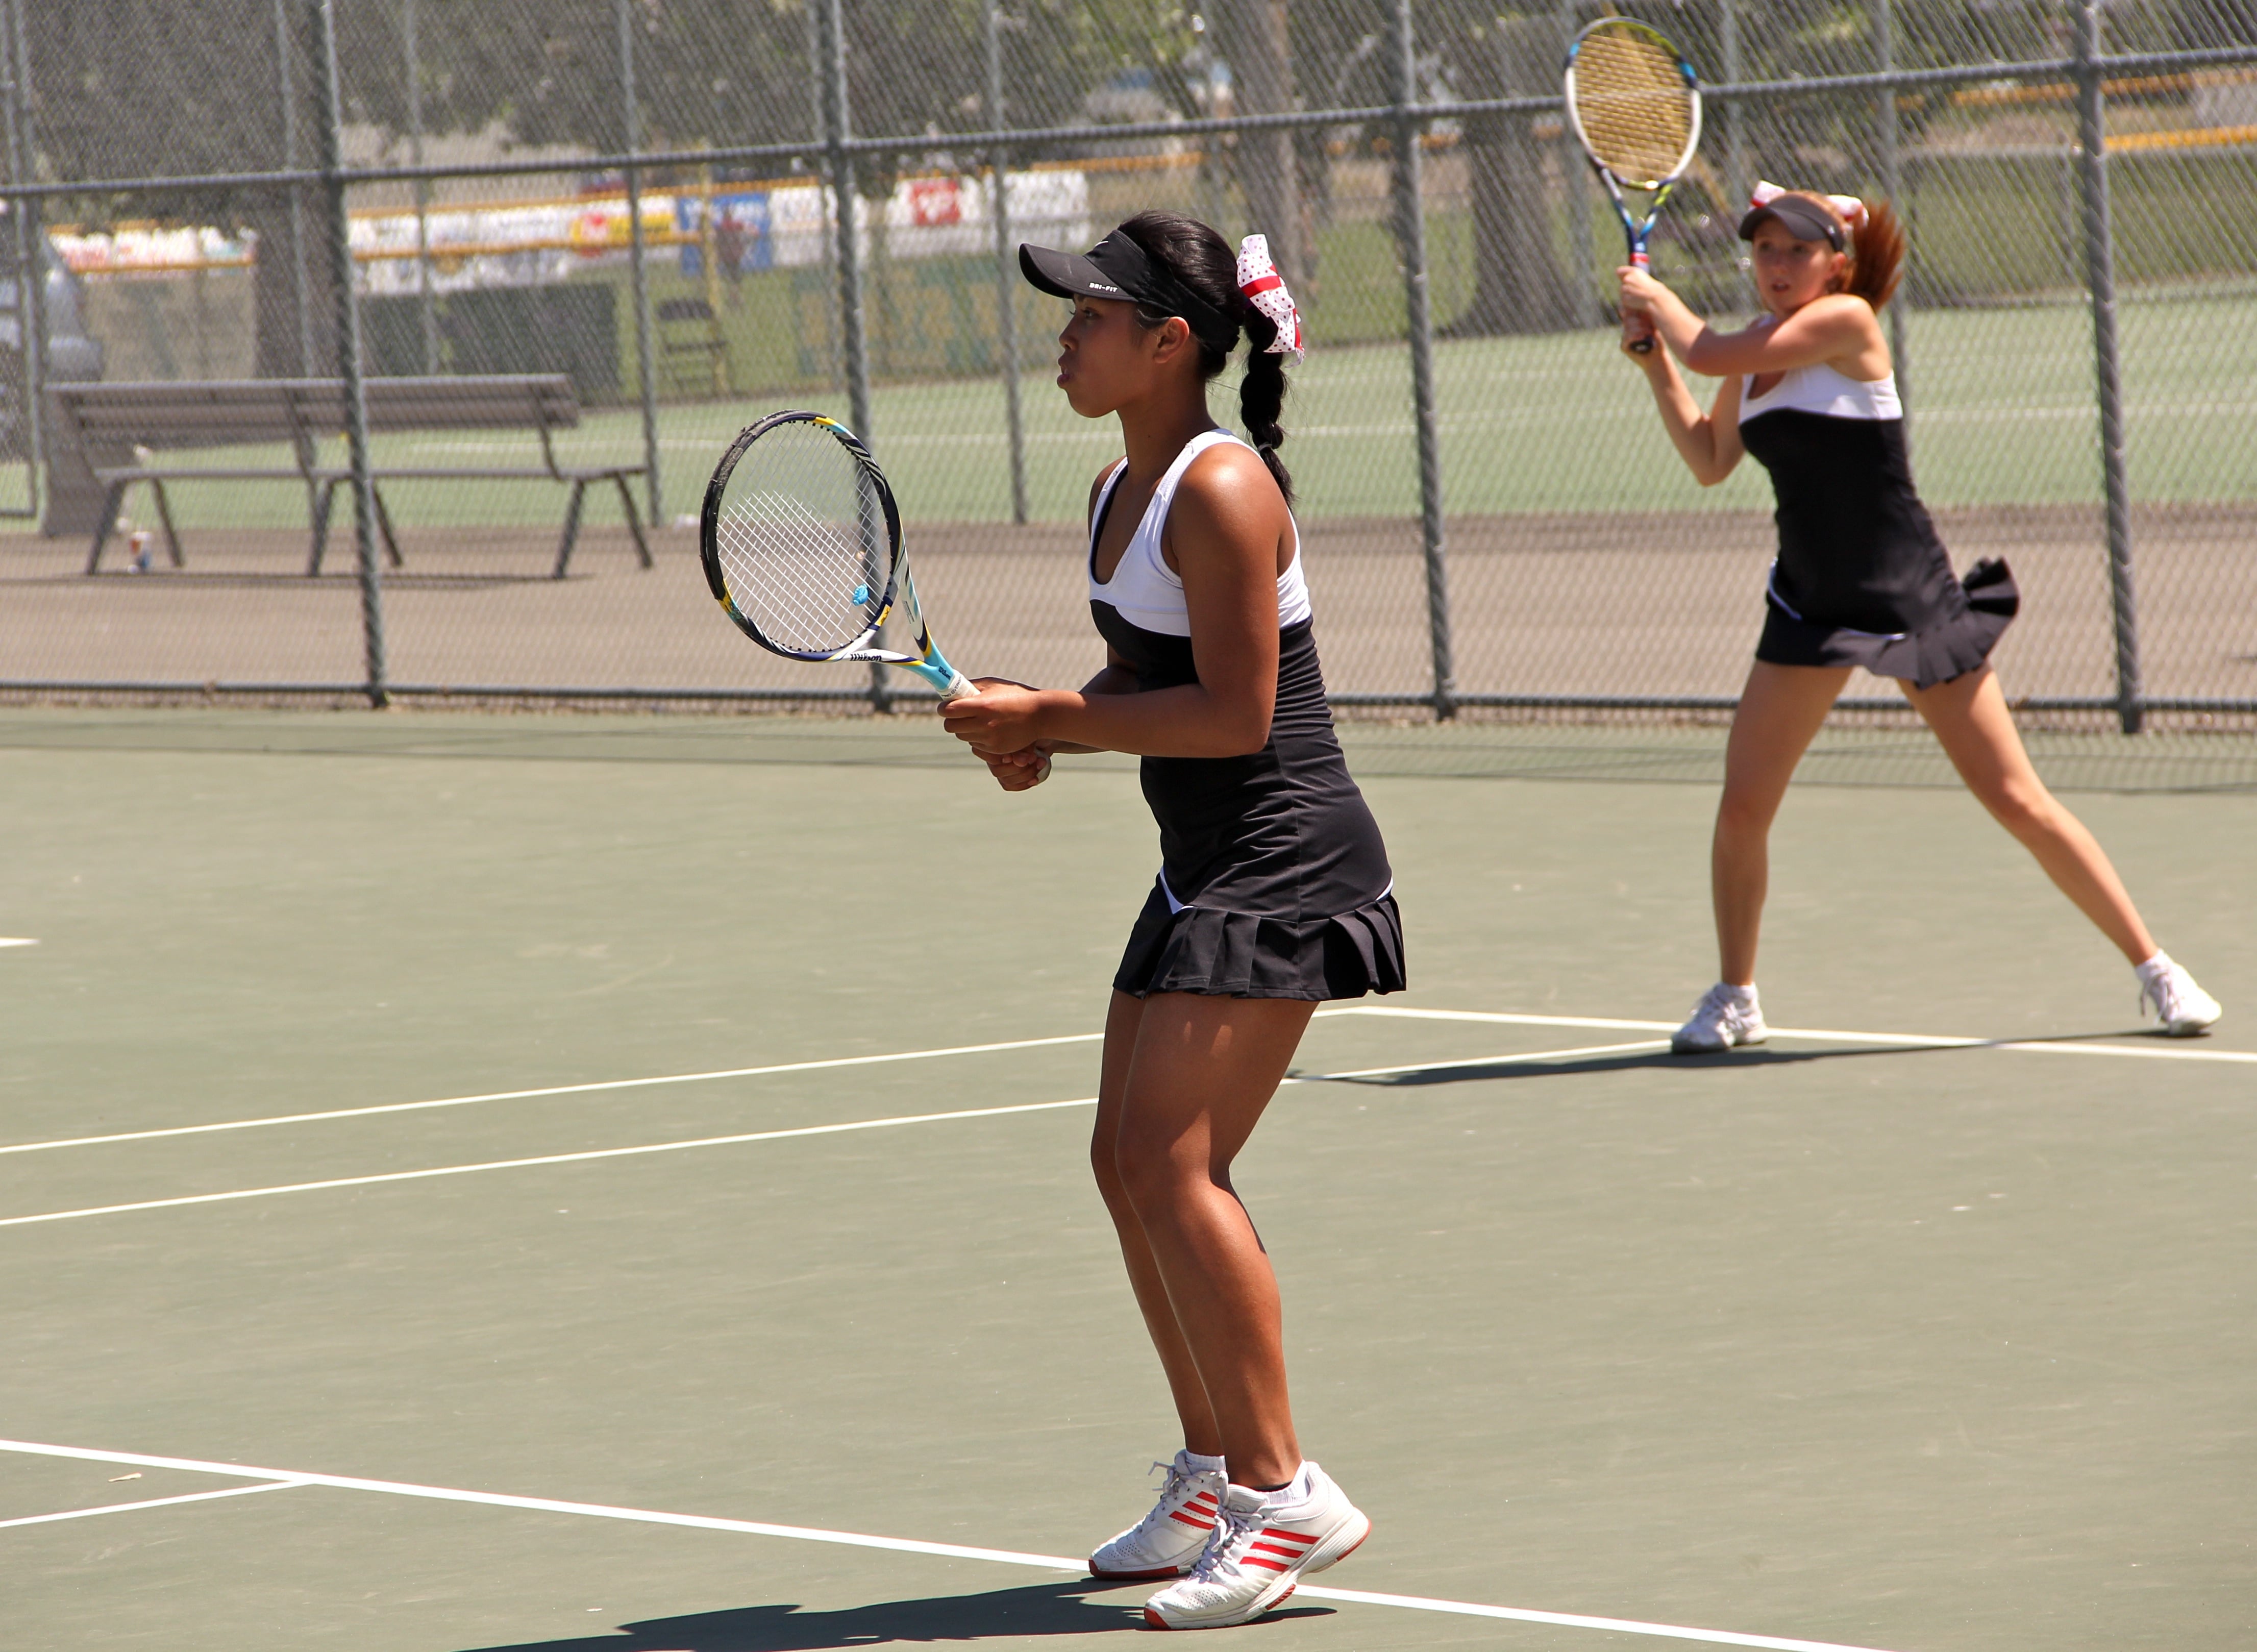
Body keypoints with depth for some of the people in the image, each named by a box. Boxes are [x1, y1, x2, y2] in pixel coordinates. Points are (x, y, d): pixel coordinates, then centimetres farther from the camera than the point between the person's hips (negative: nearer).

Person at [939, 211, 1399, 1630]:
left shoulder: (1221, 490, -18)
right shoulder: (1120, 491, 12)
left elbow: (1234, 713, -21)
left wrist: (1050, 713, -16)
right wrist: (1046, 729, 0)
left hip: (1283, 862, -10)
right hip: (1208, 866, 10)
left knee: (1172, 1161, -15)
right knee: (1132, 1164, 10)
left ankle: (1284, 1495, -10)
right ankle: (1216, 1479, 20)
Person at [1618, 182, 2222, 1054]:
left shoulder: (1846, 323, -16)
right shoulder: (1757, 350, 5)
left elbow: (1711, 353, -20)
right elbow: (1709, 461, 18)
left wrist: (1657, 298, -1)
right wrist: (1654, 359, 9)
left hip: (1913, 604, -6)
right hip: (1811, 607, 6)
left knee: (2017, 800, -4)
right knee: (1742, 804, -3)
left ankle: (2155, 969, 7)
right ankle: (1734, 999, 16)